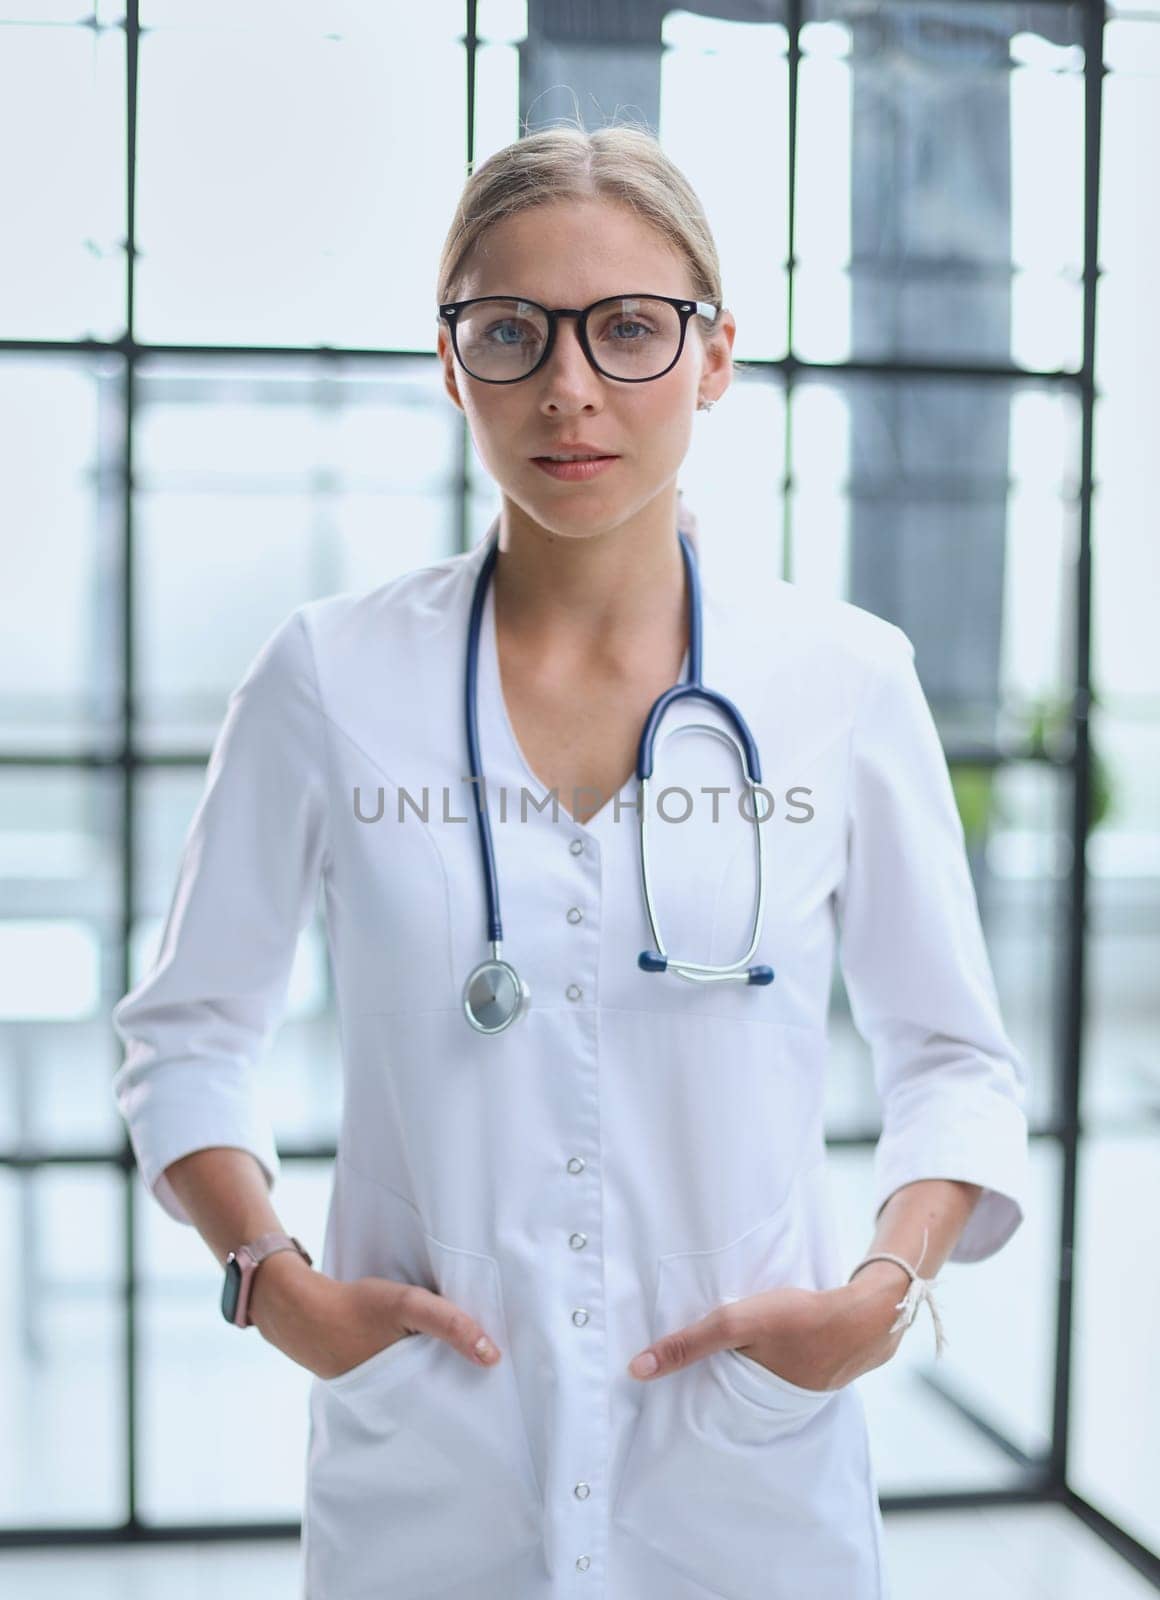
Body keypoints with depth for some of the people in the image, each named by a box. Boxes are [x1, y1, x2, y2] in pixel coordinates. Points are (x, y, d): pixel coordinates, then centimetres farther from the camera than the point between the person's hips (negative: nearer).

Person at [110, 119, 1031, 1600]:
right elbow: (186, 1032, 4)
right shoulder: (329, 679, -5)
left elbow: (953, 1054, 5)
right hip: (421, 1477, 0)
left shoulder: (848, 681, -4)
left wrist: (887, 1286, -10)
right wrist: (272, 1280, -8)